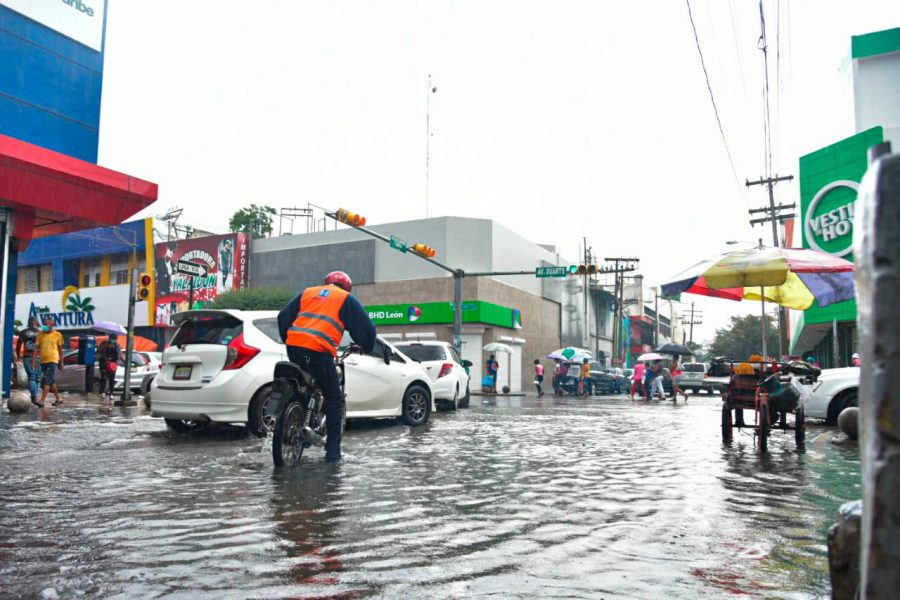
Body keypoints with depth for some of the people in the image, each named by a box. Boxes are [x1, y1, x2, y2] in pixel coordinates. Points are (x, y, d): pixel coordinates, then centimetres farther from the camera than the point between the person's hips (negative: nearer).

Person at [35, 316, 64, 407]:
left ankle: (42, 400, -15)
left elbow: (60, 349, 6)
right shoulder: (40, 334, 5)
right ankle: (58, 399, 24)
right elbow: (37, 347, 3)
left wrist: (61, 362, 7)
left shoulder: (57, 334, 0)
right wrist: (33, 360, -5)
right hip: (43, 361, 4)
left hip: (53, 360, -4)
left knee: (47, 381, -13)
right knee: (51, 381, 12)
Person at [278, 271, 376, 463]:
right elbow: (365, 326, 10)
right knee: (334, 400, 8)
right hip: (319, 351, -4)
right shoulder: (347, 299, 14)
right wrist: (367, 348, 27)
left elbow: (283, 316, 23)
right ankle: (333, 451, 5)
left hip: (294, 347, 5)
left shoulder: (307, 292, 25)